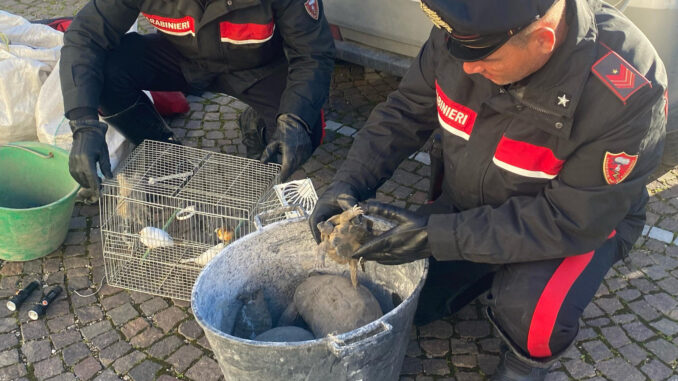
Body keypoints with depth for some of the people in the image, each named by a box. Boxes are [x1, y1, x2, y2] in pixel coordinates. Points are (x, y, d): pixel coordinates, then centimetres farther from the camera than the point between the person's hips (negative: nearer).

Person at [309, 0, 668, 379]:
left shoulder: (627, 92, -35)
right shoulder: (466, 32, -23)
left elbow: (571, 220, -31)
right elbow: (404, 113, -9)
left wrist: (436, 236, -34)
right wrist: (349, 181, -23)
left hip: (586, 218, -4)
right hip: (470, 207, 5)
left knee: (533, 318, -32)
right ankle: (498, 275, 25)